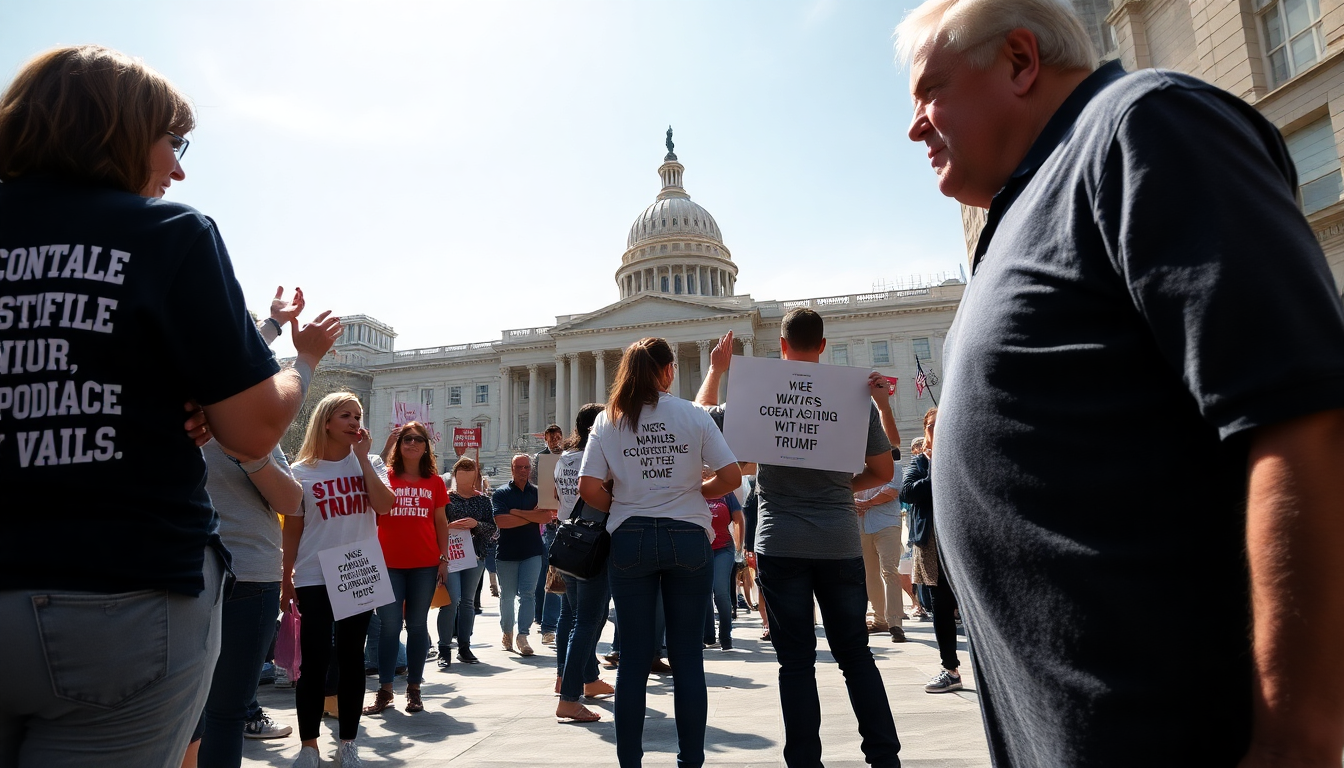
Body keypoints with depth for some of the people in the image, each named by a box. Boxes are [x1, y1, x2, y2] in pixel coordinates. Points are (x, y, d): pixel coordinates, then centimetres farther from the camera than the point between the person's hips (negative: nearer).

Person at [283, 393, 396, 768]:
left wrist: (362, 456, -11)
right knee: (315, 661, -1)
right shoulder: (301, 472, 1)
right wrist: (285, 580, 4)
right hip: (314, 579, -1)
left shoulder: (369, 463, 5)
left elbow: (385, 505, -14)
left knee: (352, 658, 8)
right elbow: (292, 530, 5)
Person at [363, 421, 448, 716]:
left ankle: (414, 689, 17)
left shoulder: (435, 482, 7)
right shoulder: (385, 478, 3)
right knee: (390, 625, 1)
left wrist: (444, 559, 5)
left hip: (425, 565, 1)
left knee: (417, 625, 7)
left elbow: (441, 523, 10)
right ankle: (384, 690, 12)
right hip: (390, 564, -1)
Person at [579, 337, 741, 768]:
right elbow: (731, 477, -4)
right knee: (687, 655, 7)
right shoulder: (694, 416, -1)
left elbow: (589, 489, -6)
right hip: (687, 538, -1)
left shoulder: (608, 421, 1)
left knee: (634, 657, 9)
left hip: (629, 540, 1)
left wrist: (619, 507, 12)